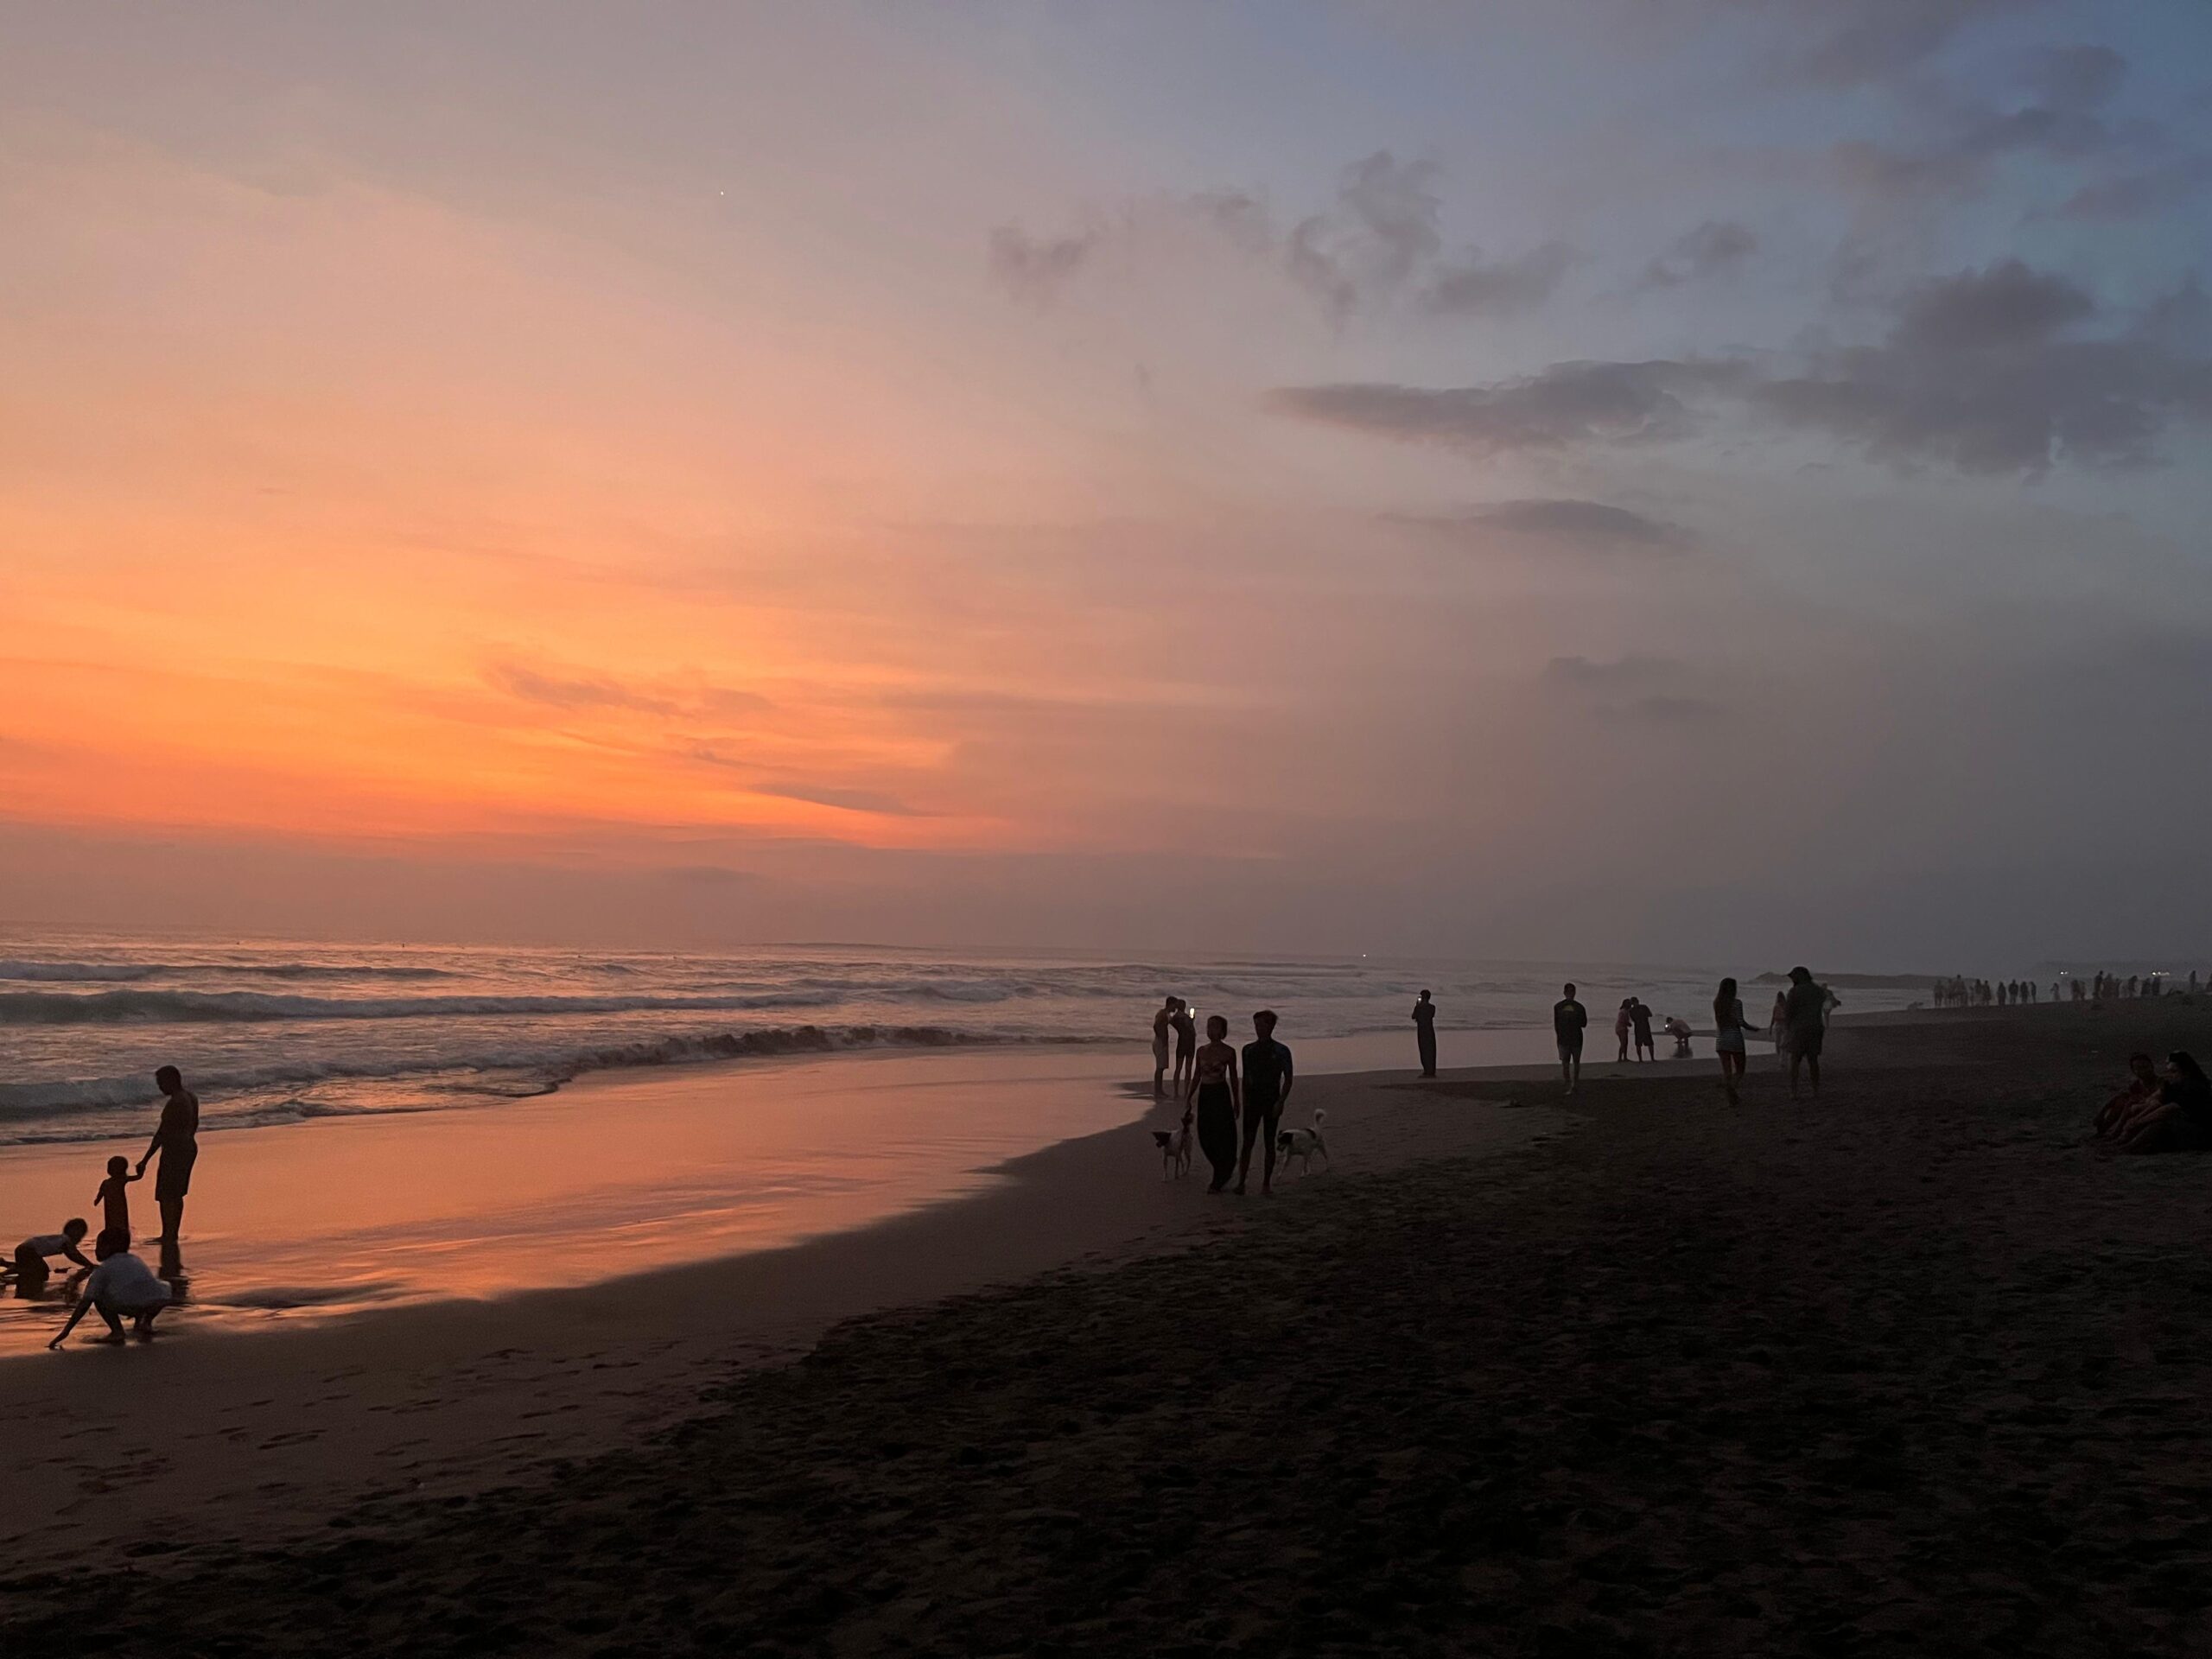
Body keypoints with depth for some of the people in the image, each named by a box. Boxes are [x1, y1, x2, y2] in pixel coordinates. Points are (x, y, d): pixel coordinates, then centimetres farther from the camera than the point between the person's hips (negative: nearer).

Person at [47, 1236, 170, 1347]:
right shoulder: (135, 1260, 31)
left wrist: (65, 1332, 15)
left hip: (126, 1305, -4)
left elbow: (84, 1304, 12)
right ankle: (146, 1322, 20)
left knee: (97, 1294, 21)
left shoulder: (102, 1269, 17)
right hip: (159, 1301, 4)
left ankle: (117, 1331, 9)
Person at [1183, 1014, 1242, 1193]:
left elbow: (1233, 1078, 3)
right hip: (1204, 1094, 5)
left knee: (1221, 1136, -3)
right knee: (1205, 1136, 5)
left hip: (1221, 1094, -5)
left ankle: (1219, 1181, 8)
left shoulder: (1229, 1052, -4)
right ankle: (1227, 1169, 29)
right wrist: (1188, 1100, 11)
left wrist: (1236, 1101, 6)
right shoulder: (1201, 1051, 7)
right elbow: (1196, 1077, 13)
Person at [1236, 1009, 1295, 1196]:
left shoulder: (1281, 1052, -3)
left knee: (1269, 1144, 4)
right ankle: (1241, 1182, -2)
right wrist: (1244, 1100, 10)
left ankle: (1266, 1185, 11)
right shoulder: (1248, 1050, 6)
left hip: (1272, 1101, -2)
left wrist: (1281, 1102, -10)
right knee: (1247, 1143, -3)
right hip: (1253, 1100, 2)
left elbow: (1289, 1079, -2)